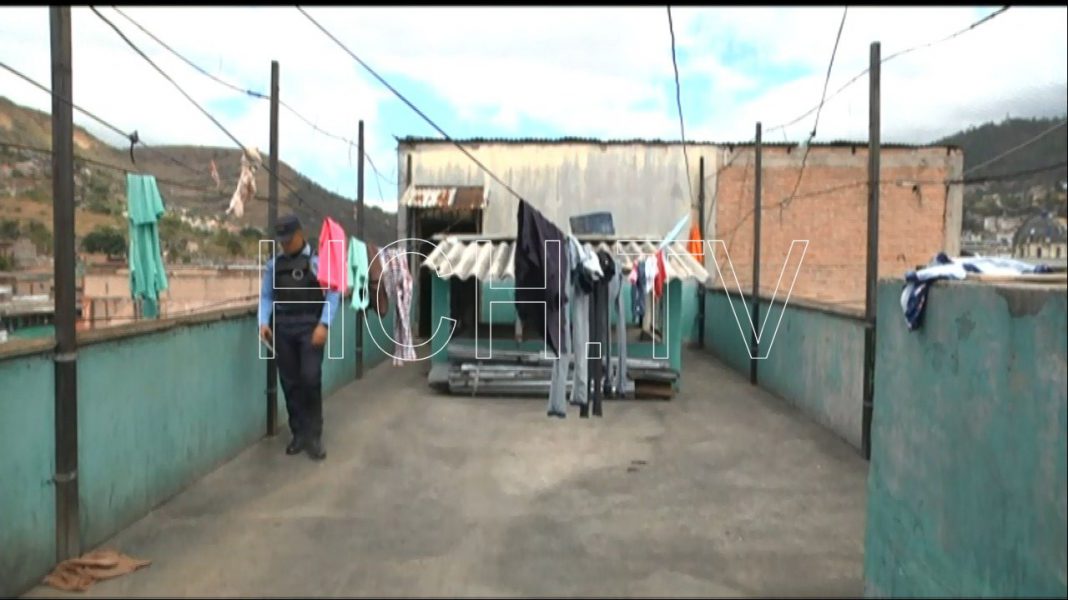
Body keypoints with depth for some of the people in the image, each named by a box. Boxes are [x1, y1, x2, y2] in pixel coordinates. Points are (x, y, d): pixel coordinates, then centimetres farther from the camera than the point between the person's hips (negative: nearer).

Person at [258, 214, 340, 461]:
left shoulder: (317, 260, -2)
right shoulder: (273, 264, 11)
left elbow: (332, 293, -5)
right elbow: (266, 296, 11)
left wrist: (323, 324, -15)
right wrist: (263, 322, -4)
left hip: (309, 327, -4)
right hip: (282, 328, 4)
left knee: (310, 379, -10)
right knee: (290, 383, 8)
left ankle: (314, 436, 2)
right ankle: (299, 433, 20)